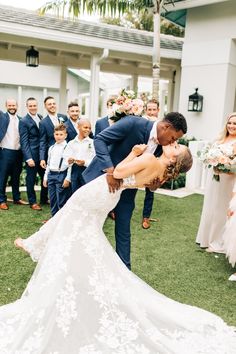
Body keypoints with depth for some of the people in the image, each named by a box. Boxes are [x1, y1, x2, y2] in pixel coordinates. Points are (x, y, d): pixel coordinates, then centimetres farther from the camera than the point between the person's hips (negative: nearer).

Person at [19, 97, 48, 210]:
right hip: (32, 155, -5)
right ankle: (32, 202, 21)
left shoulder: (41, 117, 8)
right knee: (31, 179, 6)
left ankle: (44, 199, 30)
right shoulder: (23, 121, -7)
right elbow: (24, 142, -10)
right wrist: (28, 158, -16)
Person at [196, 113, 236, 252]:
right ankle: (207, 237, 34)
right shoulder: (220, 139, 9)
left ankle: (218, 243, 23)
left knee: (222, 210, 6)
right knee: (210, 208, 16)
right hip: (213, 178, 6)